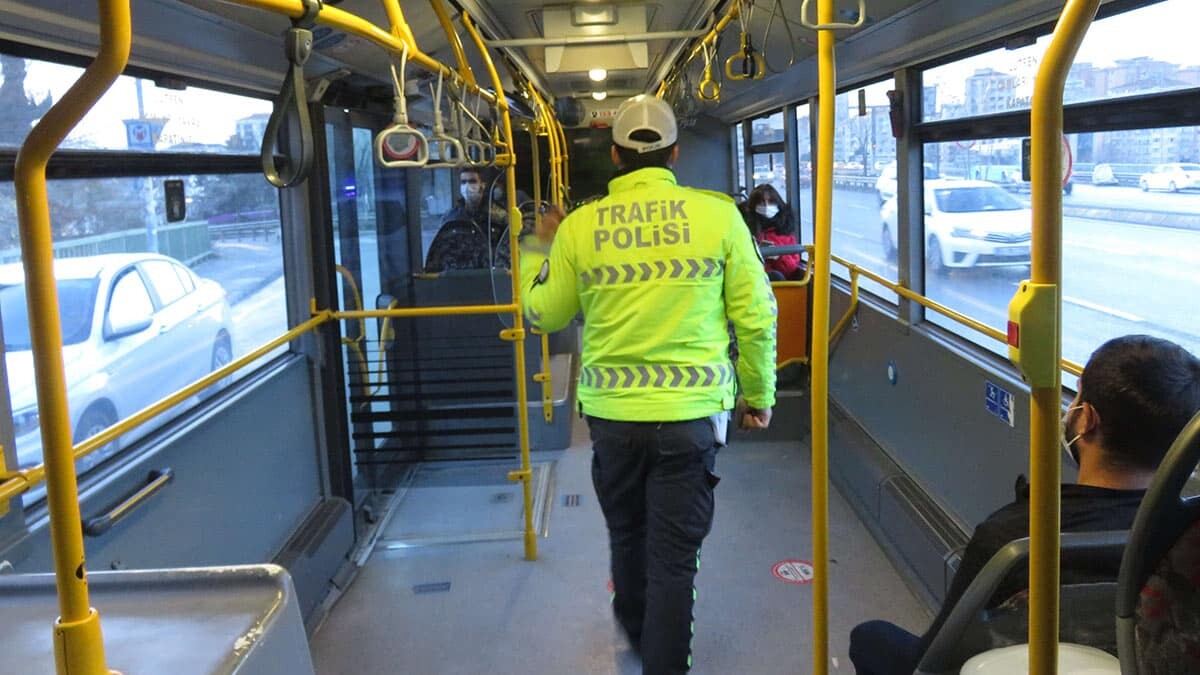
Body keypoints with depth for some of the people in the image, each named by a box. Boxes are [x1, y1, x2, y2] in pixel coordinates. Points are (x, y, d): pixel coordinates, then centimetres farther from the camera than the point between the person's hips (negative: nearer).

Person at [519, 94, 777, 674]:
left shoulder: (579, 226, -4)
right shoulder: (717, 214, -7)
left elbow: (543, 313, 9)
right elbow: (756, 316, -4)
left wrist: (537, 250, 26)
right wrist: (758, 394, 10)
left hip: (612, 412, 3)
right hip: (691, 413, -2)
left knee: (627, 535, 25)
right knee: (674, 556, 7)